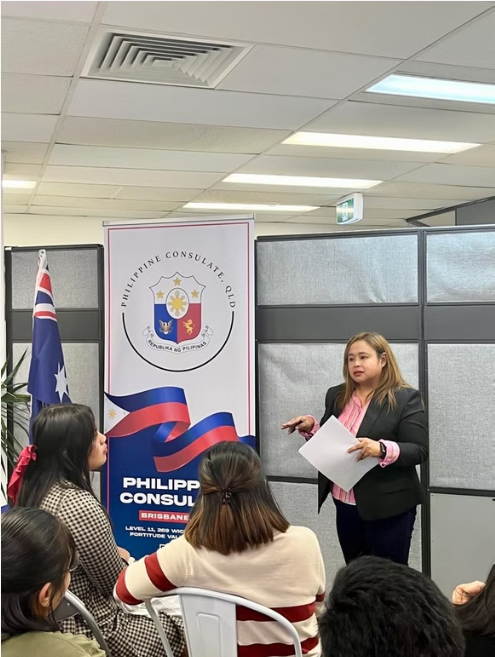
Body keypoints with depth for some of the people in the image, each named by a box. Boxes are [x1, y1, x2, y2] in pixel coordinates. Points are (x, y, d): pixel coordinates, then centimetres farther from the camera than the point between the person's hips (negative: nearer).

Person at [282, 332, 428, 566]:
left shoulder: (405, 398, -9)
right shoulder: (336, 396, 8)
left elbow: (419, 451, -13)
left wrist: (382, 449, -29)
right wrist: (311, 427, -3)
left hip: (388, 506, -5)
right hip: (345, 504, 6)